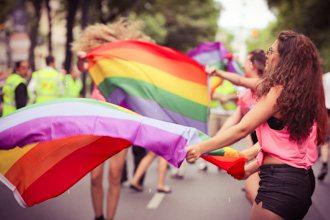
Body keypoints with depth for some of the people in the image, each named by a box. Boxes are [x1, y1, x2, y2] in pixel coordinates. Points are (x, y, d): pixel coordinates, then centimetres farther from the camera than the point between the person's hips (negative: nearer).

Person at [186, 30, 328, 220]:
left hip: (280, 183, -9)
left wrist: (200, 148, -16)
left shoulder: (279, 91, -12)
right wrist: (253, 167, 24)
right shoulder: (305, 94, 12)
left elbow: (242, 129, -17)